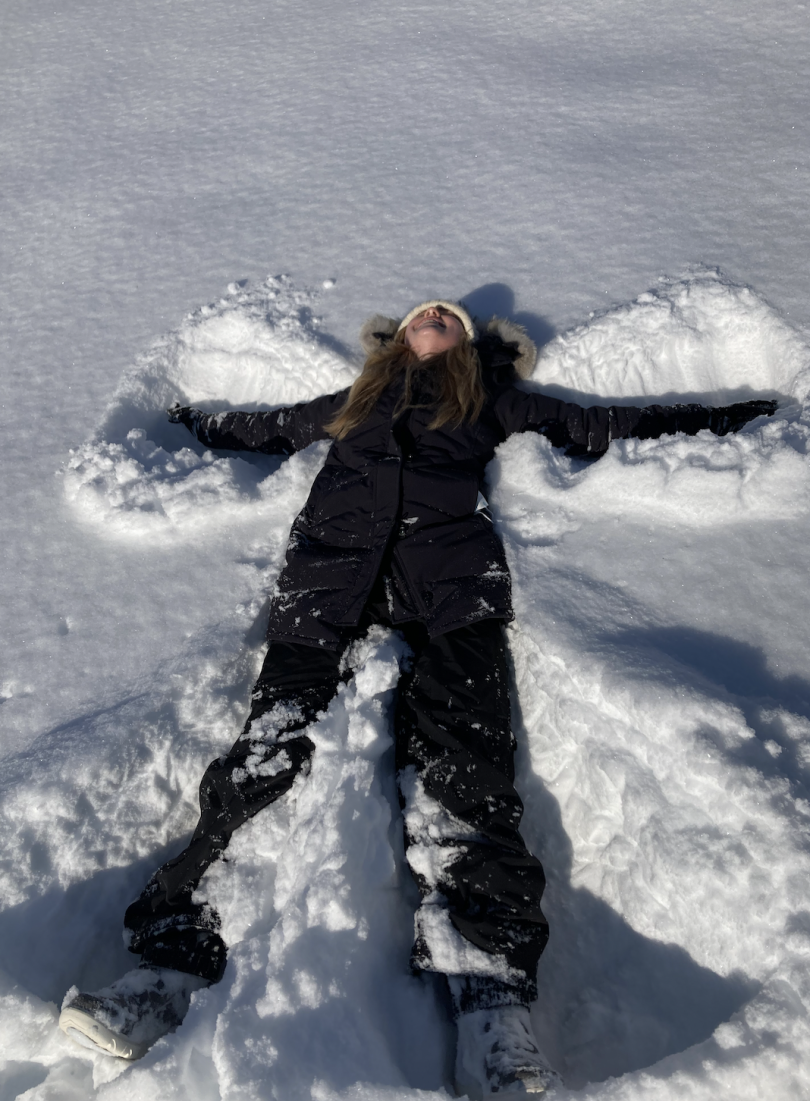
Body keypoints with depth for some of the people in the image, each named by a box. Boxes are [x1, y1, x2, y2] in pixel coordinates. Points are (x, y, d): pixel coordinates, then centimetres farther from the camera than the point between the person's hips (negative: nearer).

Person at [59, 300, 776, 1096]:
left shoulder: (490, 398, 33)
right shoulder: (359, 398, 37)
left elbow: (599, 424, 34)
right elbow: (267, 428, 47)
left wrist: (726, 419, 38)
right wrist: (192, 424, 56)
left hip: (447, 561, -1)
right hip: (336, 554, 2)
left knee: (456, 758, -25)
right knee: (272, 736, -22)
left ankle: (492, 1008, -34)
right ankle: (174, 961, -27)